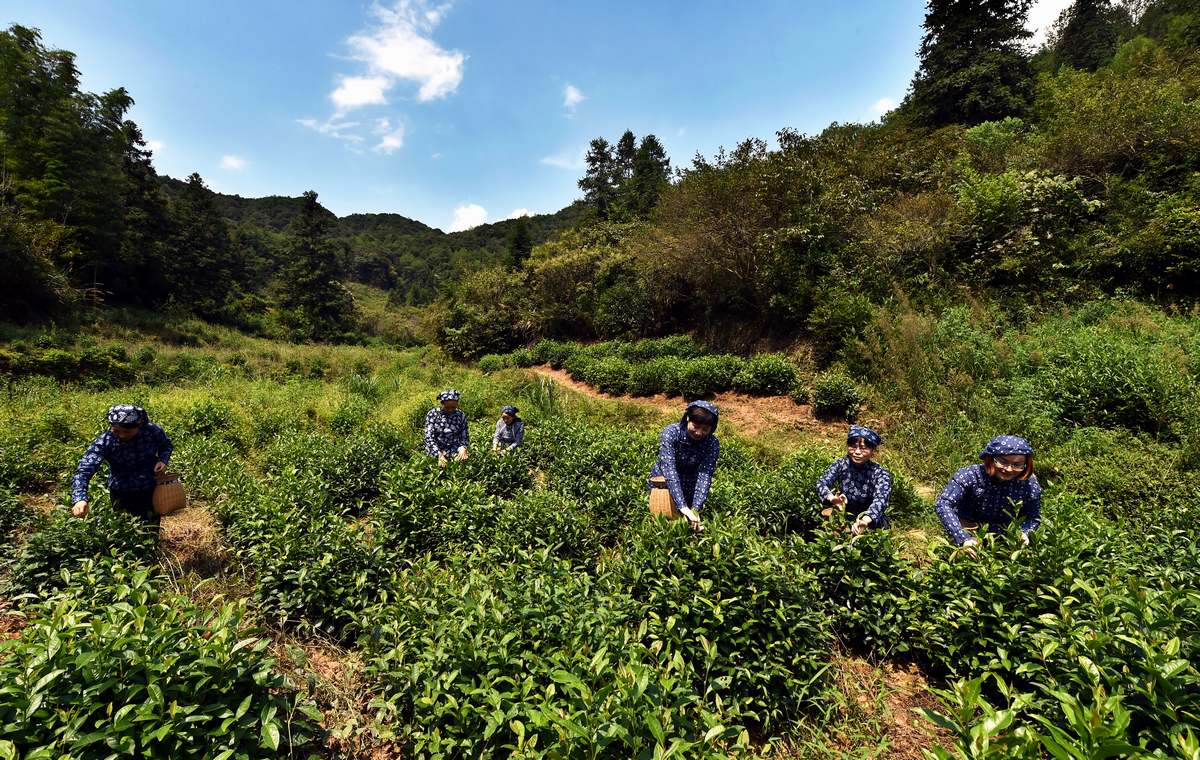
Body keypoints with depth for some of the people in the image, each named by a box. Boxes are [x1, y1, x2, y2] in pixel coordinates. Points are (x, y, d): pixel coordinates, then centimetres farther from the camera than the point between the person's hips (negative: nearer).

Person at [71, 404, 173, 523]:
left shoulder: (153, 431, -19)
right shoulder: (104, 442, -22)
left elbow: (166, 446, 3)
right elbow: (84, 471, -28)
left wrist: (162, 460, -18)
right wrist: (80, 499, -43)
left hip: (152, 488, 1)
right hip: (121, 492, -1)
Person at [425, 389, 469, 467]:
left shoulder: (460, 415, 1)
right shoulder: (432, 414, -5)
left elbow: (465, 437, 8)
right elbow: (428, 437, -9)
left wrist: (463, 448, -14)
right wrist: (439, 454, -20)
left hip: (453, 451, 2)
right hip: (435, 450, -2)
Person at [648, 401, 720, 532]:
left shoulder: (712, 443, -20)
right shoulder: (670, 433, -28)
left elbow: (705, 476, -25)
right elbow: (669, 470, -35)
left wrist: (695, 509, -37)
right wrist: (682, 506, -43)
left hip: (689, 488, 2)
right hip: (662, 483, -2)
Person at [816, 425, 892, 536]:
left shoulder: (881, 475, -16)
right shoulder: (841, 465, -8)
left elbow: (880, 500, -32)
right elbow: (821, 482, -19)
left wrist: (865, 521, -52)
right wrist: (832, 498, -42)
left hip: (873, 526, -3)